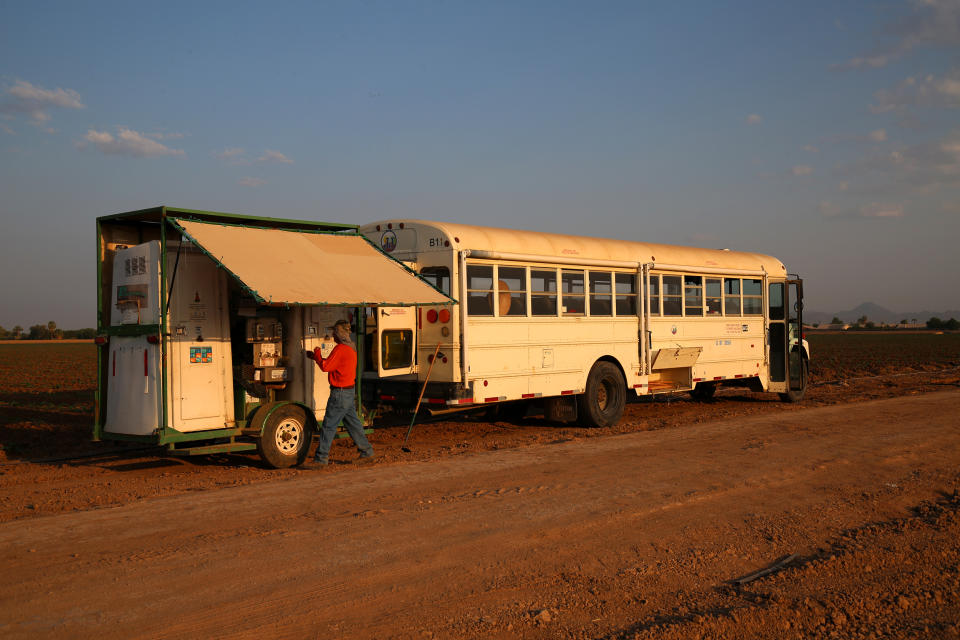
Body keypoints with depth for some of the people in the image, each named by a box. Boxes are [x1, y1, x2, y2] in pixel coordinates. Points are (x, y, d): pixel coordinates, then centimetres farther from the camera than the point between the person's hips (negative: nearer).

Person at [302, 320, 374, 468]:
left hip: (340, 393, -10)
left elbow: (325, 367, -19)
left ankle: (320, 459, -3)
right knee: (353, 423, 17)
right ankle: (366, 451, 23)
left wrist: (317, 354, -3)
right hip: (349, 391, 10)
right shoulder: (350, 347, 13)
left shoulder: (340, 349, -18)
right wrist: (315, 357, 20)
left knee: (328, 426, -6)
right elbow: (332, 364, 20)